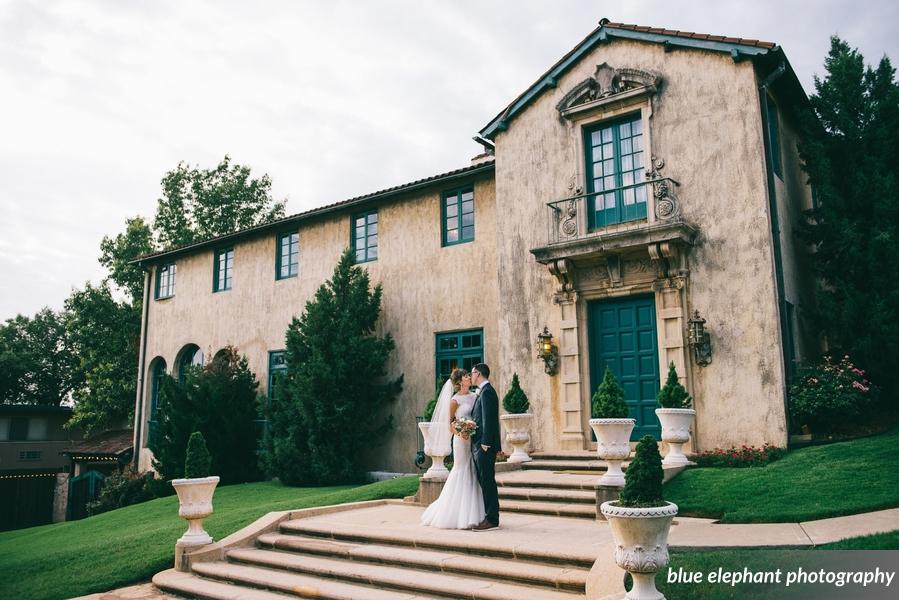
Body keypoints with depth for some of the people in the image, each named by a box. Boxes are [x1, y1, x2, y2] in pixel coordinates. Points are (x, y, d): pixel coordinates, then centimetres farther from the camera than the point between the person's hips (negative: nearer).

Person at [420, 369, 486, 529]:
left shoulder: (474, 396, 10)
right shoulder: (455, 400, -6)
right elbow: (449, 424, -3)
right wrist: (460, 433, -20)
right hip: (462, 440, -6)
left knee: (473, 474, 7)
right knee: (461, 473, -1)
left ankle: (471, 515, 16)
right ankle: (459, 516, 11)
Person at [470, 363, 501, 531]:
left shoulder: (486, 391, -13)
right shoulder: (484, 391, 18)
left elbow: (488, 419, -19)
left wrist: (485, 443, -21)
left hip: (484, 445, -10)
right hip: (480, 444, 10)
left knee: (487, 481, -6)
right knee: (484, 481, 13)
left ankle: (491, 520, -1)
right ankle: (489, 516, 20)